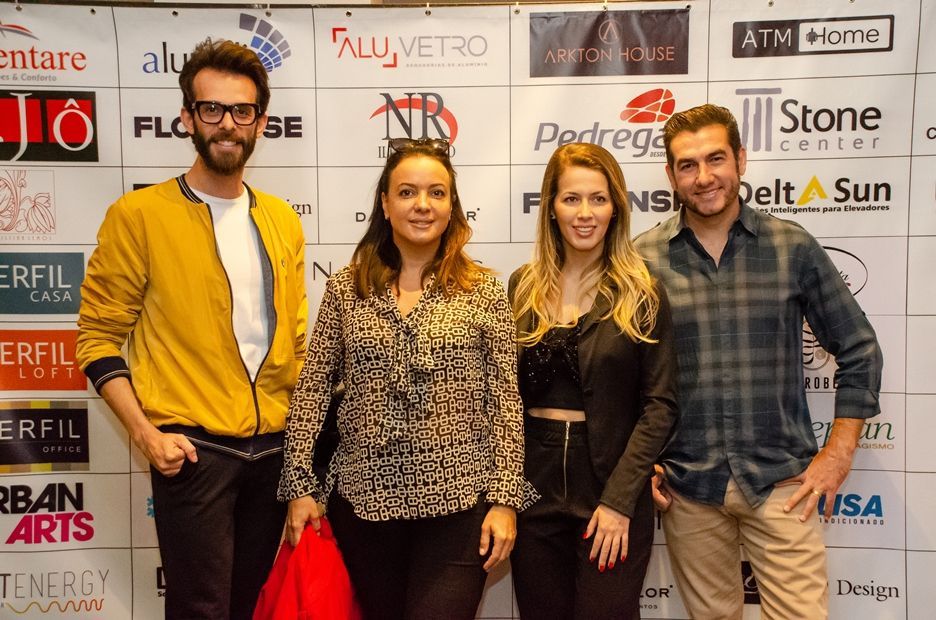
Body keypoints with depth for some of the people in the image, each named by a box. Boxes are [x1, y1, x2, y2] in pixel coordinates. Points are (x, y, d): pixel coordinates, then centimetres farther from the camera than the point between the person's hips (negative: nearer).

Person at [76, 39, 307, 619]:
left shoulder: (283, 220, 9)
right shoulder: (139, 214, -5)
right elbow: (99, 337, -4)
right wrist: (146, 433, -14)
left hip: (274, 446, 5)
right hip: (193, 448, -5)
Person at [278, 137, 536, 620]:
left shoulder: (482, 291, -2)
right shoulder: (346, 289, 2)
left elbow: (505, 400, -3)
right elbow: (312, 389, 3)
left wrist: (505, 499, -6)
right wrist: (300, 487, -1)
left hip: (456, 504, -2)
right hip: (363, 499, 2)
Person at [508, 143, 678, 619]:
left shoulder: (641, 294, -4)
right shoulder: (523, 287, 4)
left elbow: (659, 405, -6)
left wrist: (619, 500, -13)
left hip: (613, 497, -3)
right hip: (534, 491, 3)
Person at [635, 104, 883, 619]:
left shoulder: (793, 247, -1)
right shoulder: (642, 258, -3)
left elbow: (858, 351, 6)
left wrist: (839, 452, 1)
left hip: (781, 481, 0)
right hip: (686, 485, 0)